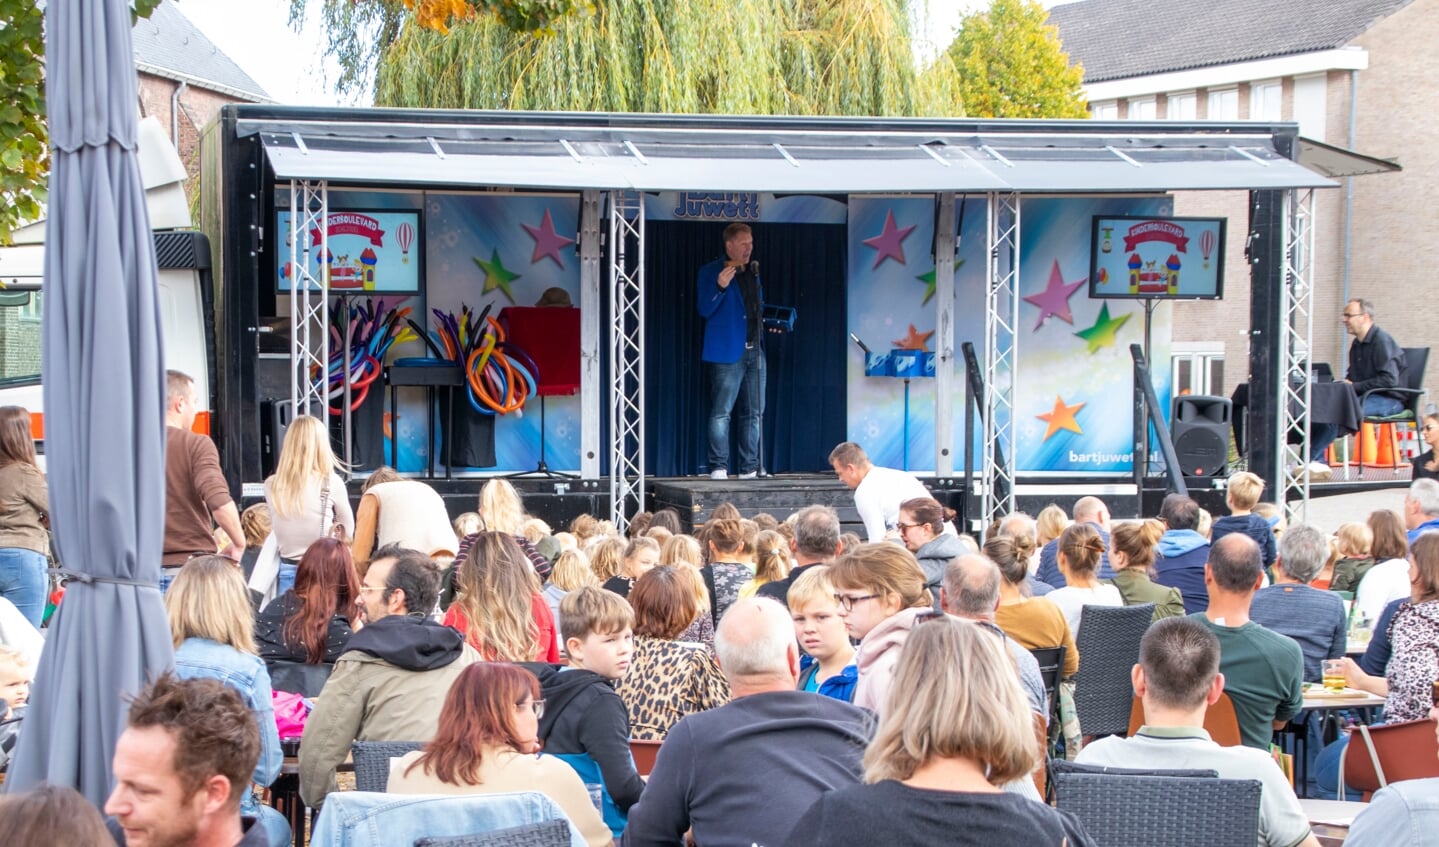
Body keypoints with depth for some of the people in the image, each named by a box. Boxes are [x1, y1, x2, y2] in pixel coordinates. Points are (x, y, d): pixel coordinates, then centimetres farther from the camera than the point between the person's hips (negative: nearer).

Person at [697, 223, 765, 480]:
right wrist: (720, 287, -25)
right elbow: (704, 309, -11)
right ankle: (718, 468, -4)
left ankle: (750, 468, 12)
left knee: (754, 413, 7)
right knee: (721, 413, -7)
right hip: (726, 352, -7)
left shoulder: (752, 273, 18)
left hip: (754, 351, 7)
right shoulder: (710, 272, -2)